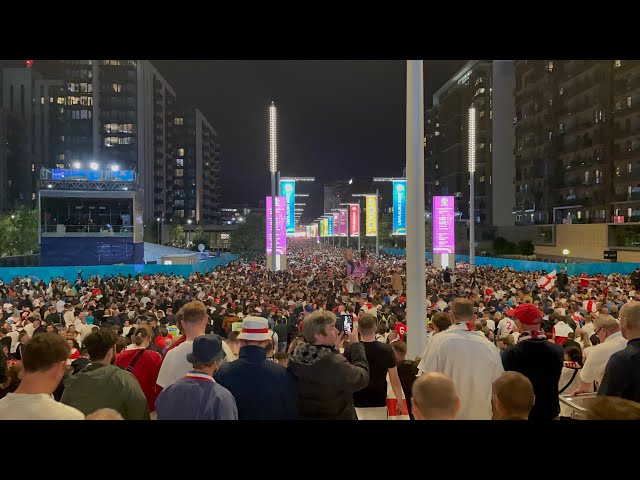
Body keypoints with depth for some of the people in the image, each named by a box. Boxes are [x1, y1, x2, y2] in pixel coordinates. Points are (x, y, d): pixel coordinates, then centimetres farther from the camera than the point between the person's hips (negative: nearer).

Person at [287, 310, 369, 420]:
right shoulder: (335, 364, -34)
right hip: (336, 416, -5)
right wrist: (355, 343, -14)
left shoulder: (295, 358, -13)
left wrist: (334, 347, -1)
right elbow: (362, 378, -18)